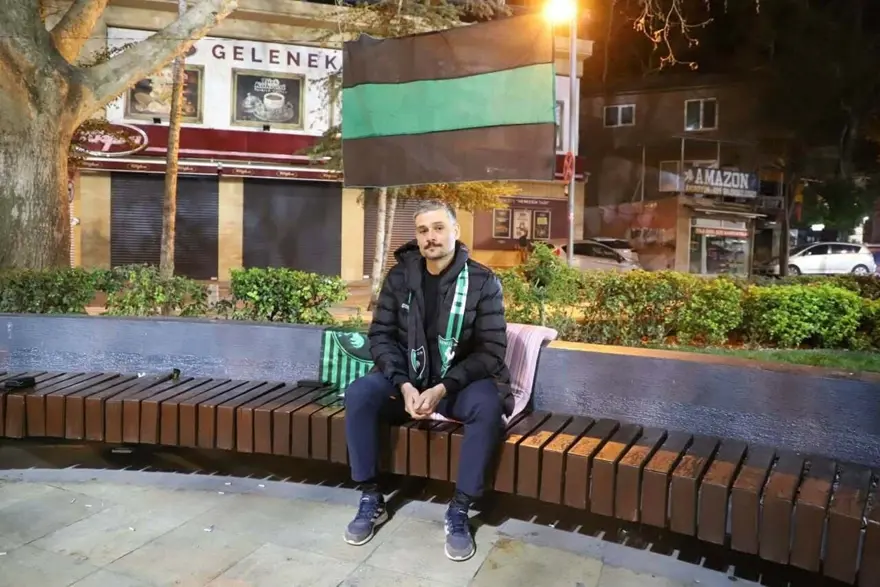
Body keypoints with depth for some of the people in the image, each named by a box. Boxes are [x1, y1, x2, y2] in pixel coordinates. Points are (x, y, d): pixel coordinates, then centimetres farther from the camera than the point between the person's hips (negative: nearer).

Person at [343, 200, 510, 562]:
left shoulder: (483, 281, -9)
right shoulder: (399, 276, -1)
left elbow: (492, 350, -13)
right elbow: (380, 336, -3)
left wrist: (443, 389, -24)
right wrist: (404, 385, -20)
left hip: (459, 383, -2)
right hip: (408, 379, 3)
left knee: (488, 405, -34)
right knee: (358, 393, -23)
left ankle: (459, 511, -17)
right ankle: (371, 500, -8)